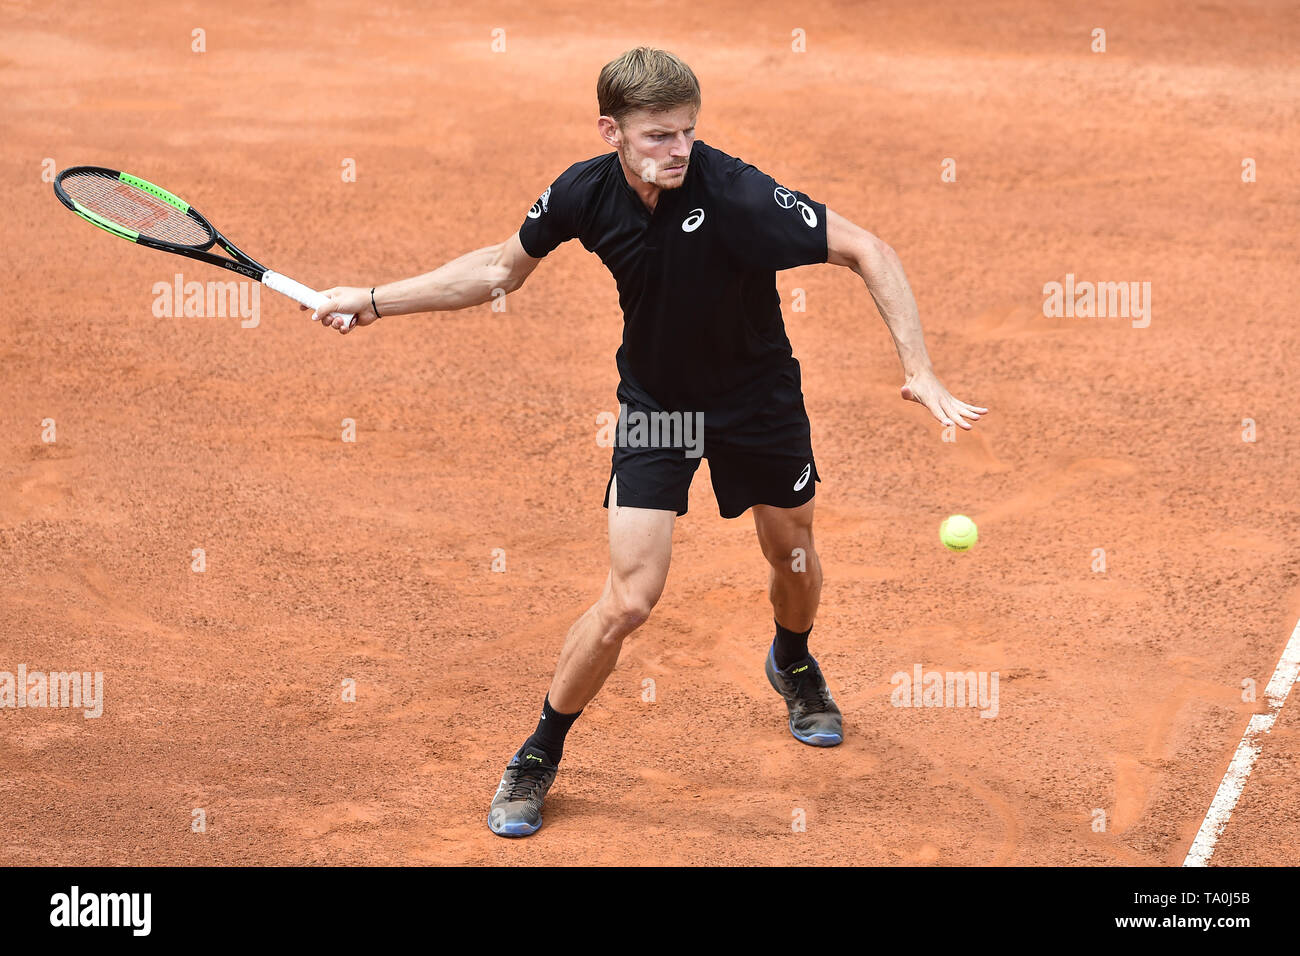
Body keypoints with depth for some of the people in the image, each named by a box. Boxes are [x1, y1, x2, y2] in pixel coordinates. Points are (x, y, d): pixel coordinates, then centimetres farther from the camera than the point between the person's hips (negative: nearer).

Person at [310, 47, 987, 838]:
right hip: (655, 401, 0)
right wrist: (374, 301, -2)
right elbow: (500, 270, 0)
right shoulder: (585, 195, -20)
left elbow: (867, 250, -26)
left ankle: (793, 663, 57)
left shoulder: (734, 193, -32)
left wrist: (919, 370, -33)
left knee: (794, 559, 20)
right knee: (629, 600, -11)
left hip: (758, 395, 0)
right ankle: (538, 759, 11)